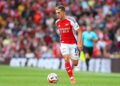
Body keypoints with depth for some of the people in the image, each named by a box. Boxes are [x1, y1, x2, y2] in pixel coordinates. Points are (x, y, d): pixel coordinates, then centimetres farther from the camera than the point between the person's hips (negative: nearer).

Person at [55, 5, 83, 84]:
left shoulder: (71, 20, -16)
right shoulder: (57, 22, -1)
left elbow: (79, 31, -13)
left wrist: (79, 43, -23)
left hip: (73, 44, -3)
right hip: (64, 44, 3)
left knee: (75, 63, 1)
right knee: (66, 59, -19)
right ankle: (72, 78, -11)